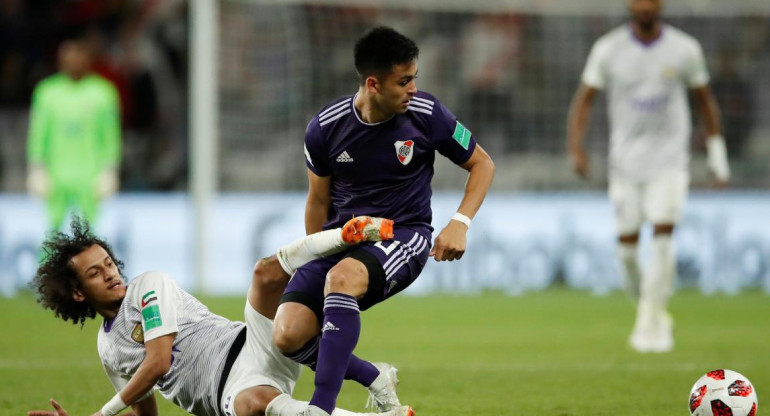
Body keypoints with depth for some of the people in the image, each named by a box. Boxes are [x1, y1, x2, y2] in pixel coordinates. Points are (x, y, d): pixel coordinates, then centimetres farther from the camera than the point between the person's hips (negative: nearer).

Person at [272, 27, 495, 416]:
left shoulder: (426, 115, -9)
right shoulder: (324, 128, -6)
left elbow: (482, 164, 5)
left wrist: (459, 223, -10)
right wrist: (314, 263, 15)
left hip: (404, 234, -3)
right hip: (341, 235, 3)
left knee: (342, 276, -38)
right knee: (288, 335, -19)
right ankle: (375, 379, 10)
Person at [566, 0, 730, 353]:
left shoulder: (685, 49, -3)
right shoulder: (608, 49, -4)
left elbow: (705, 99, 10)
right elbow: (583, 100, -2)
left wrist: (717, 153, 11)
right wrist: (575, 148, -16)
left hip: (669, 158, -1)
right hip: (625, 161, 1)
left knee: (663, 237, -17)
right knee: (627, 245, 1)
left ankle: (650, 324, -13)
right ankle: (646, 307, 25)